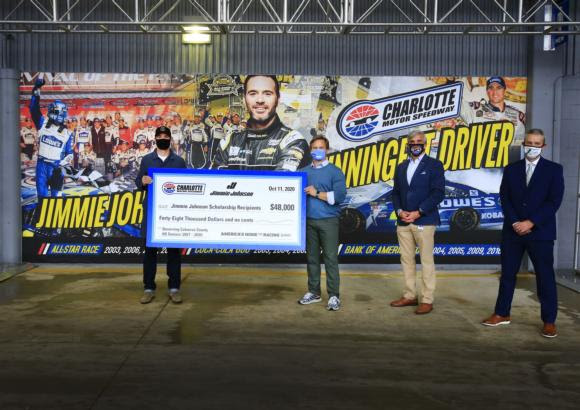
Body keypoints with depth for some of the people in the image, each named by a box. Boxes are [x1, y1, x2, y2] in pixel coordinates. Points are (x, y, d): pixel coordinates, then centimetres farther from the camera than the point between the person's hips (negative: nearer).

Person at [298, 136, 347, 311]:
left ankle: (334, 295, 2)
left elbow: (340, 195, -11)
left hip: (328, 221, -4)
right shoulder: (303, 172, 13)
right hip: (308, 221, 4)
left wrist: (317, 193, -11)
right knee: (311, 257, 10)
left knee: (330, 258, -4)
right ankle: (314, 292, 20)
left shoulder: (334, 171, 0)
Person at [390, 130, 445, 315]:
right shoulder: (401, 167, 16)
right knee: (407, 260, 9)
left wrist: (418, 212, -15)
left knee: (426, 261, -1)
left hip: (424, 221, -5)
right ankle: (410, 296, 18)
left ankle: (427, 300, 4)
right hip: (403, 221, 6)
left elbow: (438, 193, -9)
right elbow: (396, 193, 15)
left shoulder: (434, 165, -1)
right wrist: (399, 210, -4)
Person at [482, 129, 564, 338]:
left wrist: (530, 223, -14)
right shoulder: (511, 169, 8)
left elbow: (554, 201, -7)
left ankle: (549, 321, 12)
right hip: (512, 231, 3)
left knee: (545, 276, 2)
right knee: (507, 273, 8)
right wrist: (515, 223, -10)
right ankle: (502, 314, 19)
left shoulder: (554, 169, 0)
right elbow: (504, 198, 3)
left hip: (540, 232, -3)